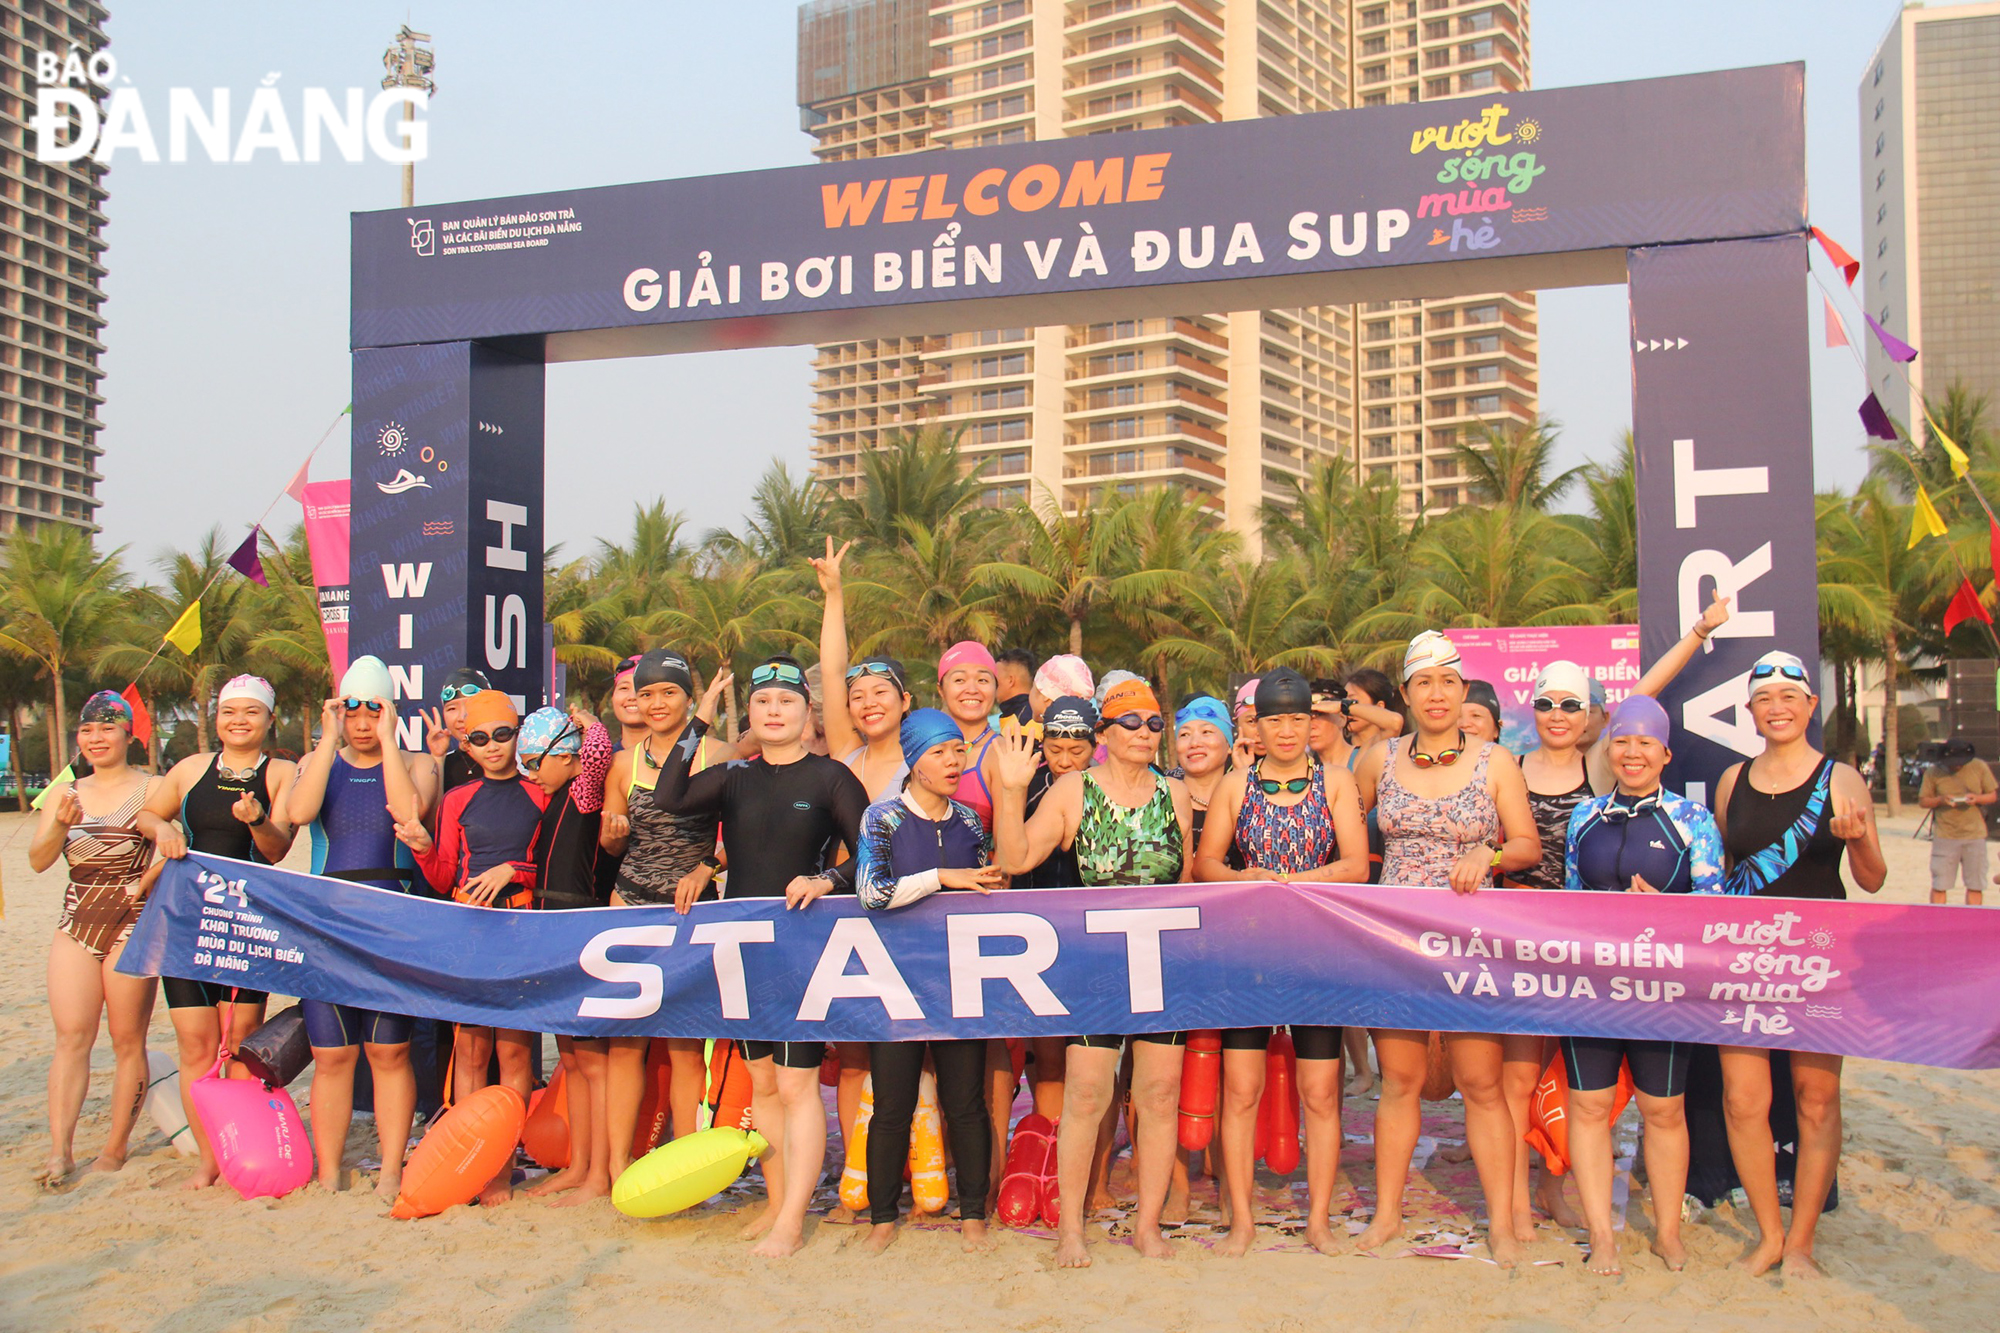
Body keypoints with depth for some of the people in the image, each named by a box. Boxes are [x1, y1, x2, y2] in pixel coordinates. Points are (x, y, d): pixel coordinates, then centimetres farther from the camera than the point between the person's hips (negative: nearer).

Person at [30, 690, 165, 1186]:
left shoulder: (151, 790, 0)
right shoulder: (64, 793, 13)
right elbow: (38, 859, 5)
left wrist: (145, 883, -22)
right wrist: (61, 825, -14)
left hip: (132, 922, -3)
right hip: (76, 923, 4)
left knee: (127, 1039, 0)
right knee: (71, 1036, -5)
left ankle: (116, 1147, 8)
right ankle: (60, 1150, -6)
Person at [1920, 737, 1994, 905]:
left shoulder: (1979, 767, 1)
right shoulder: (1934, 772, -2)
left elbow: (1993, 795, 8)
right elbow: (1923, 801, 3)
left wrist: (1977, 798, -13)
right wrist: (1941, 800, -17)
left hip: (1975, 834, 1)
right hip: (1944, 835, -1)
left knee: (1976, 885, 6)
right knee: (1939, 885, 0)